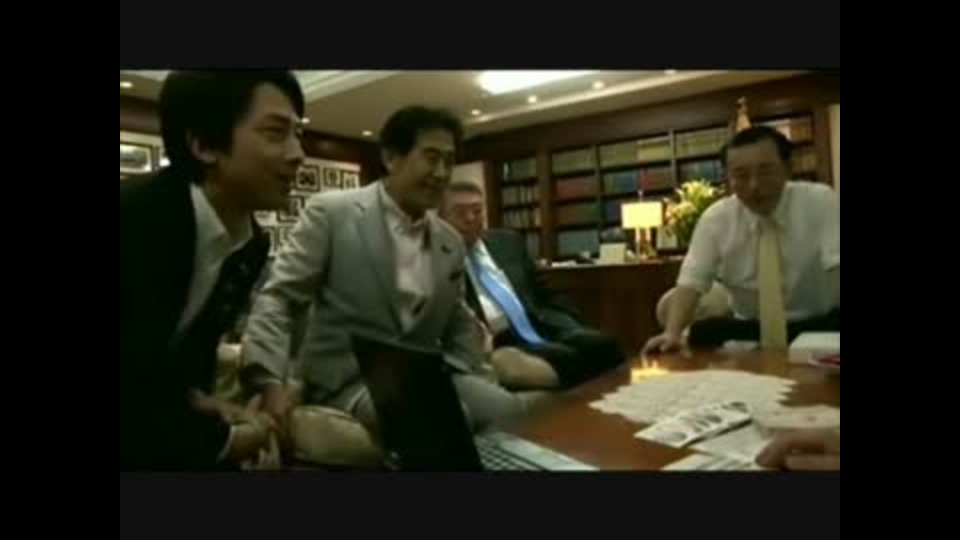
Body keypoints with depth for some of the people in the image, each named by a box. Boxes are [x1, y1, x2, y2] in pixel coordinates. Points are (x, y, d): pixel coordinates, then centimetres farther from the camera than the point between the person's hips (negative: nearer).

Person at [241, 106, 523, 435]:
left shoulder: (451, 242, 11)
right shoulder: (331, 212, -4)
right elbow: (278, 298, -7)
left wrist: (481, 388, 2)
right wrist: (269, 383, -22)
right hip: (348, 382, -5)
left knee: (508, 410, -20)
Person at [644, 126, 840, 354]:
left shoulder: (821, 201, -10)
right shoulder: (715, 218, -6)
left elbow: (838, 266, -21)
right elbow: (690, 284, -11)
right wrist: (671, 333, -31)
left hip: (819, 325, -1)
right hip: (750, 328, 1)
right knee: (701, 335, -29)